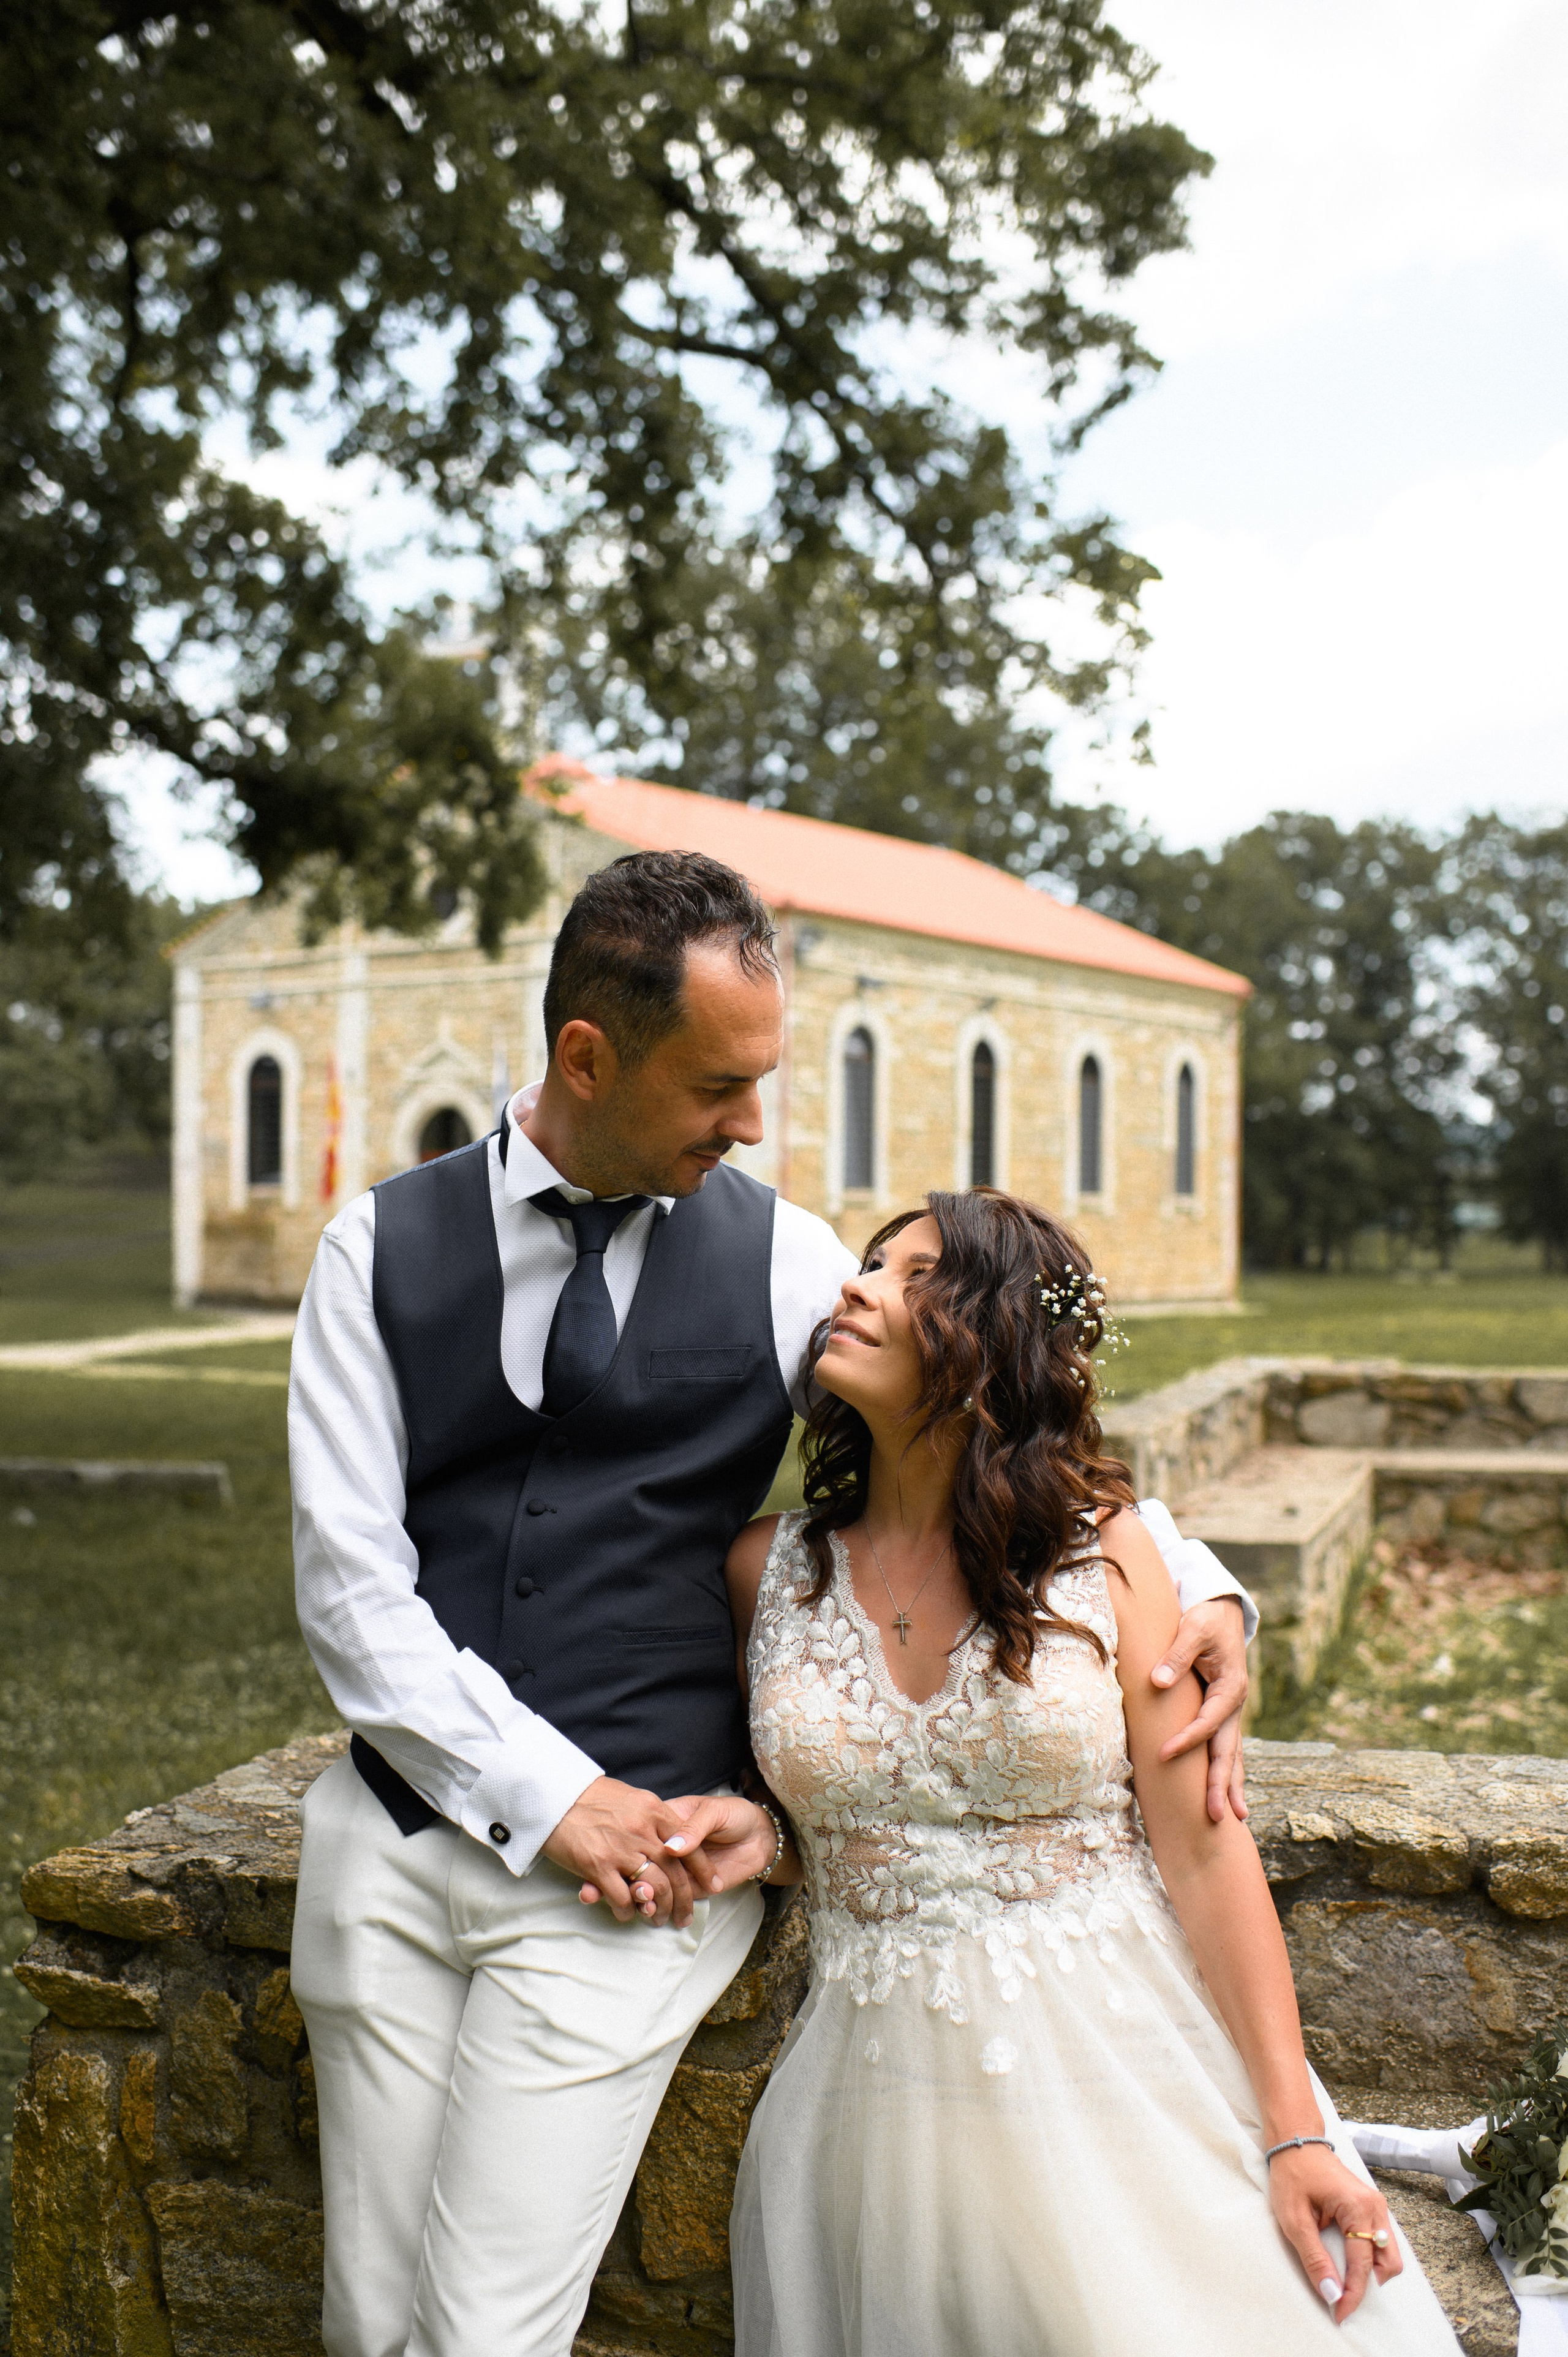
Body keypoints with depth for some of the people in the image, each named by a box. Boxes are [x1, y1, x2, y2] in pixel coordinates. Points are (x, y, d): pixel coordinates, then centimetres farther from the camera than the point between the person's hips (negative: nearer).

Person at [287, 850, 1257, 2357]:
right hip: (398, 1832, 2)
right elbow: (348, 1575, -5)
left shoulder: (783, 1262, -2)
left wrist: (1197, 1585, -11)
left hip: (640, 1860, -2)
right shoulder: (385, 1249, -1)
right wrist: (550, 1798, -13)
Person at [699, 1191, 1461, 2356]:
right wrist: (744, 1831, -7)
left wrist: (1294, 2130, -11)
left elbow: (1203, 1847, -7)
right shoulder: (767, 1569, 1)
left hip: (1121, 2065, -1)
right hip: (882, 2078, 2)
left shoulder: (1101, 1549, -5)